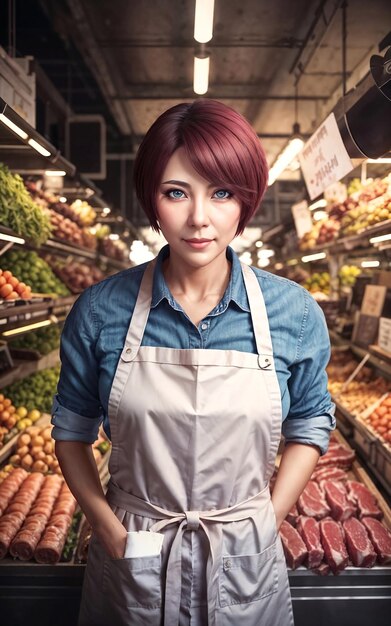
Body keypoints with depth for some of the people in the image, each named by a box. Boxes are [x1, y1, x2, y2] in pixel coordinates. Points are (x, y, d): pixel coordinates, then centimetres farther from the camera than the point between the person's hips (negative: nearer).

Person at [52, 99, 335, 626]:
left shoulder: (295, 313, -10)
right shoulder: (101, 311, -11)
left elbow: (310, 426, 3)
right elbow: (71, 430, 0)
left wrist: (267, 523, -4)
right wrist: (112, 533, -6)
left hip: (245, 566, 0)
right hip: (131, 563, 0)